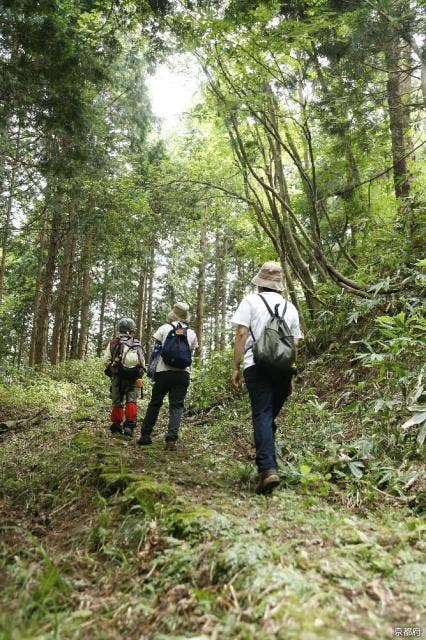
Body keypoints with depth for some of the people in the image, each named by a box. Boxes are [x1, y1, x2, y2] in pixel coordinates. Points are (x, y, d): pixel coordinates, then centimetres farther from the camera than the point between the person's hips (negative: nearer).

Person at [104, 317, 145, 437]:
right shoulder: (137, 344, 0)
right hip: (133, 378, -2)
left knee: (117, 402, 12)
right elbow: (142, 362, -2)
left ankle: (116, 425, 18)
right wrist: (139, 371, 16)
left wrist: (111, 369, 14)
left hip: (117, 377, 2)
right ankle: (129, 425, -8)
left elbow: (106, 360, -2)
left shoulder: (113, 342, 2)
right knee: (131, 401, 2)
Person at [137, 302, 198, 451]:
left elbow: (156, 350, -1)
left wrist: (150, 367, 3)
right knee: (176, 406, 2)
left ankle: (145, 435, 18)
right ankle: (171, 440, -7)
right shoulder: (192, 334, 8)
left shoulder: (164, 328, 1)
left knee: (155, 403, 13)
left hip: (163, 372, -1)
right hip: (182, 374, 1)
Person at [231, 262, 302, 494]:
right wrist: (290, 378, 21)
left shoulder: (250, 301, 5)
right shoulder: (290, 307, 17)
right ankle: (266, 463, 19)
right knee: (270, 417, 14)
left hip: (257, 365, -4)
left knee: (262, 416, -7)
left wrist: (235, 368, -2)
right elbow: (294, 344, 16)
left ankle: (267, 469, -19)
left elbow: (241, 335, -4)